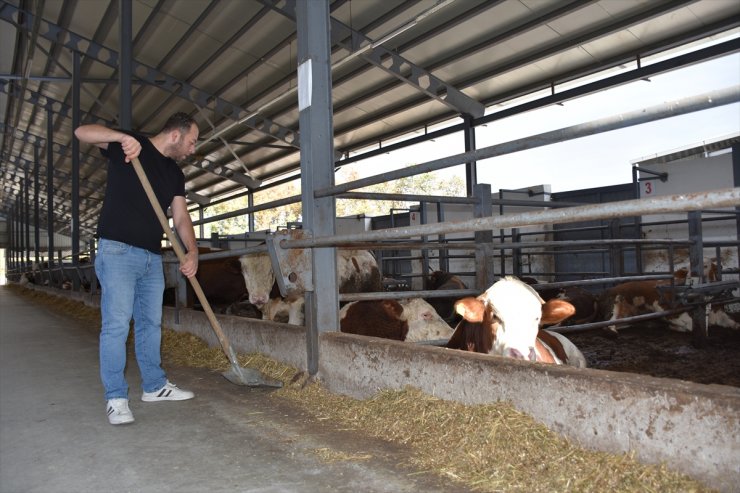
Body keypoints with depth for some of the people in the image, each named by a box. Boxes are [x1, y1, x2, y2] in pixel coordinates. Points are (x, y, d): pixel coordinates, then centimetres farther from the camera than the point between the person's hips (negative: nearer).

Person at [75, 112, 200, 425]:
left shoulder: (175, 174, 14)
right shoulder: (129, 146, -2)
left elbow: (181, 217, 8)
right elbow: (82, 132, -13)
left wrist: (192, 251, -8)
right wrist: (123, 138, -28)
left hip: (152, 257, 7)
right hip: (117, 251, -7)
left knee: (151, 323, 13)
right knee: (116, 324, -8)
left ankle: (154, 385, 24)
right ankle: (115, 398, 0)